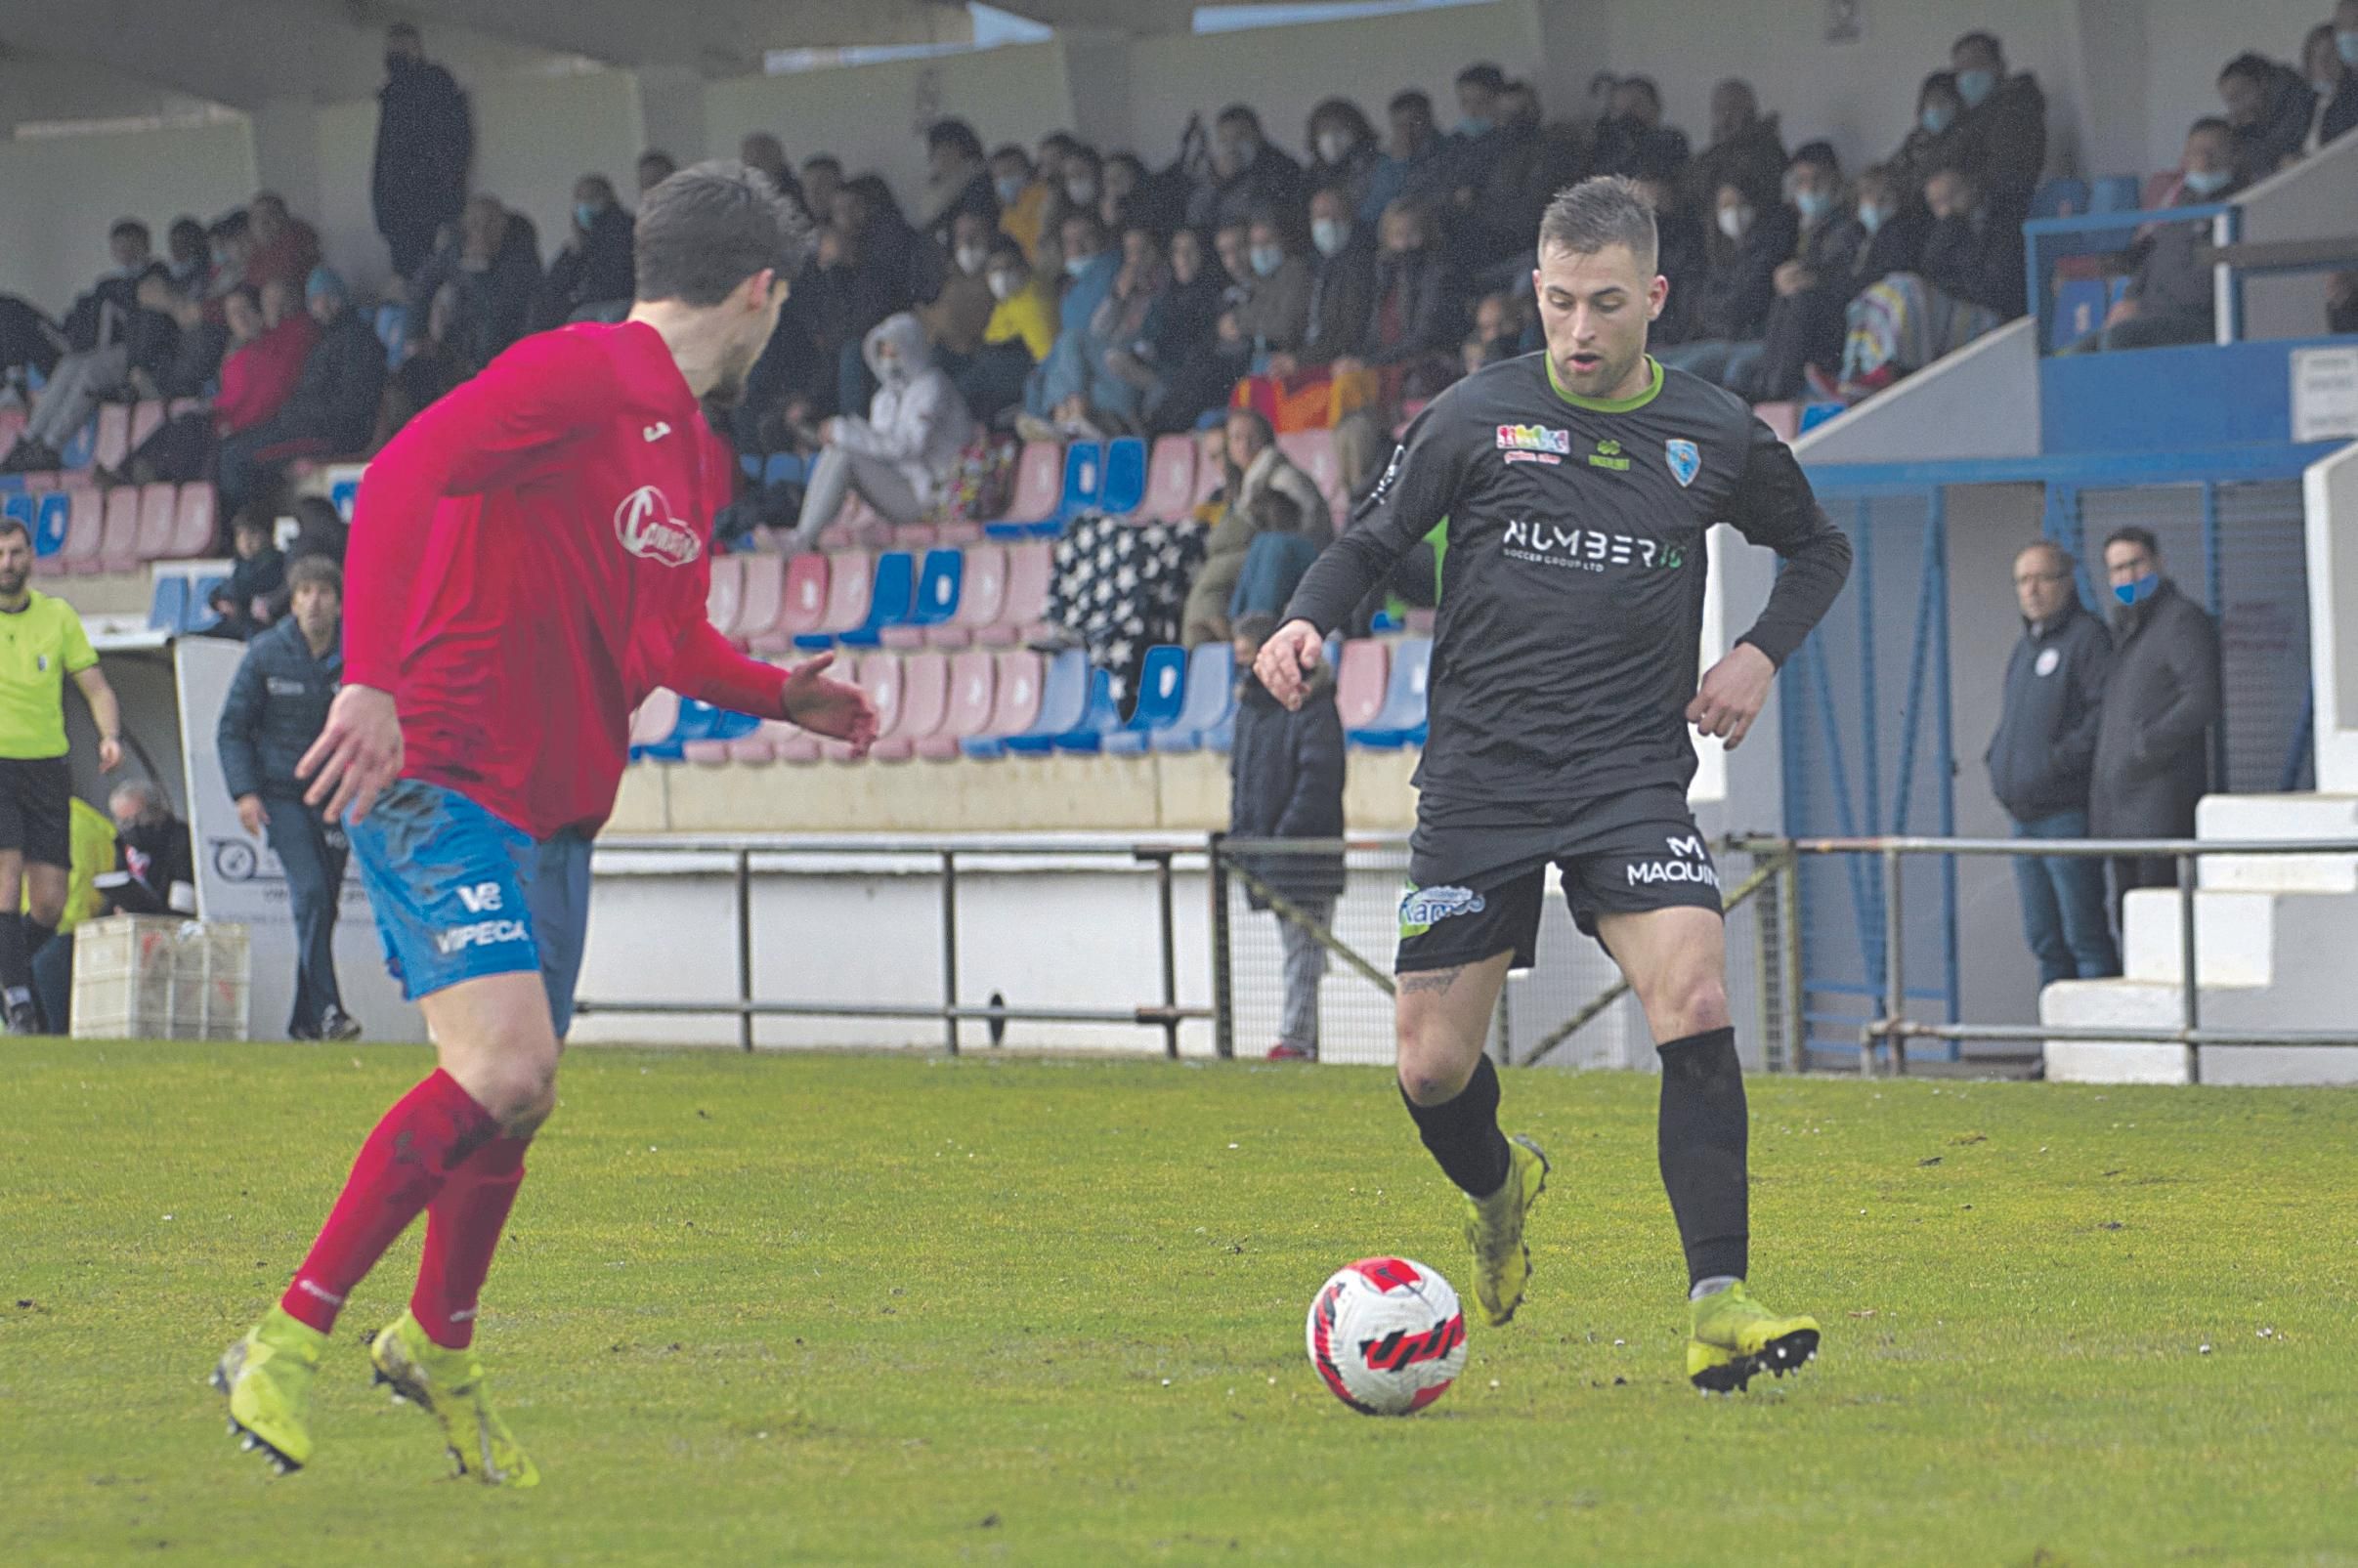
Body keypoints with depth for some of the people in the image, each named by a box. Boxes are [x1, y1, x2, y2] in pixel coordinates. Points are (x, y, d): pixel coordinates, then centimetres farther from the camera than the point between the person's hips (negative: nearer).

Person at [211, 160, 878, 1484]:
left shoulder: (697, 455, 17)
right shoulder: (577, 378, -13)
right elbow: (401, 479, -25)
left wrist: (783, 697, 19)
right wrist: (374, 683, -34)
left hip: (555, 812, 9)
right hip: (441, 780, -9)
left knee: (518, 1101, 13)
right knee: (506, 1069, -22)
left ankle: (439, 1348, 37)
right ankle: (289, 1345, -13)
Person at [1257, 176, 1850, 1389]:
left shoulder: (1716, 437, 5)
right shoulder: (1477, 417, 1)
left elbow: (1817, 547, 22)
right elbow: (1373, 542, 10)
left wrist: (1761, 652, 5)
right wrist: (1306, 620, -11)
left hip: (1632, 775, 0)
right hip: (1479, 776, 0)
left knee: (1695, 1006, -23)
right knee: (1432, 1070, 0)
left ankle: (1719, 1308, -21)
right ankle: (1500, 1190, 37)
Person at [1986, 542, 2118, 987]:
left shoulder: (2087, 638, -8)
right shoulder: (2026, 646, 20)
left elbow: (2106, 713, -19)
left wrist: (2059, 761, -20)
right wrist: (1996, 759, 12)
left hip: (2067, 812, -9)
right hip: (2024, 817, 9)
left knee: (2084, 935, -8)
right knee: (2044, 940, 10)